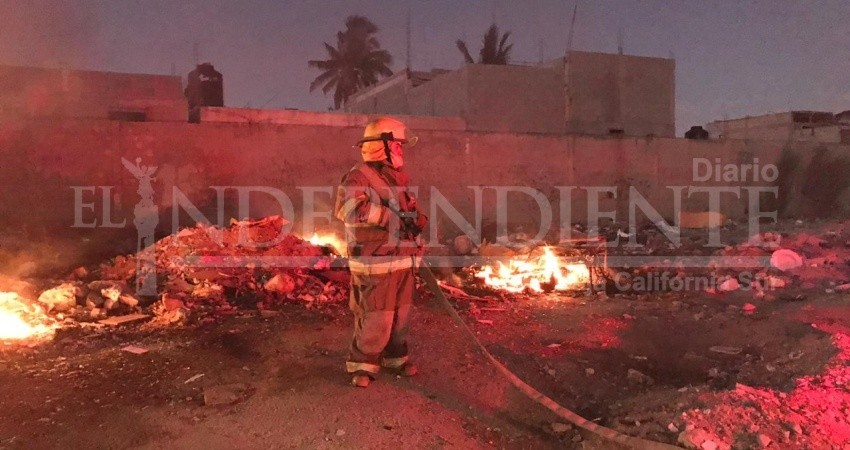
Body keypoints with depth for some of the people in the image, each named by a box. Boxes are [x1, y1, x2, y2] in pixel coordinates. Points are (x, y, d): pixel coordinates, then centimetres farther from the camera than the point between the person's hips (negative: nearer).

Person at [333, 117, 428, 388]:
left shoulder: (397, 177, 14)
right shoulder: (359, 178, -14)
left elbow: (410, 208, 24)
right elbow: (349, 208, -32)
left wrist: (417, 220, -1)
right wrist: (393, 217, -31)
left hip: (402, 260, 8)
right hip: (376, 263, -8)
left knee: (401, 315, 17)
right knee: (376, 319, -4)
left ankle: (395, 358, 35)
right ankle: (362, 365, 15)